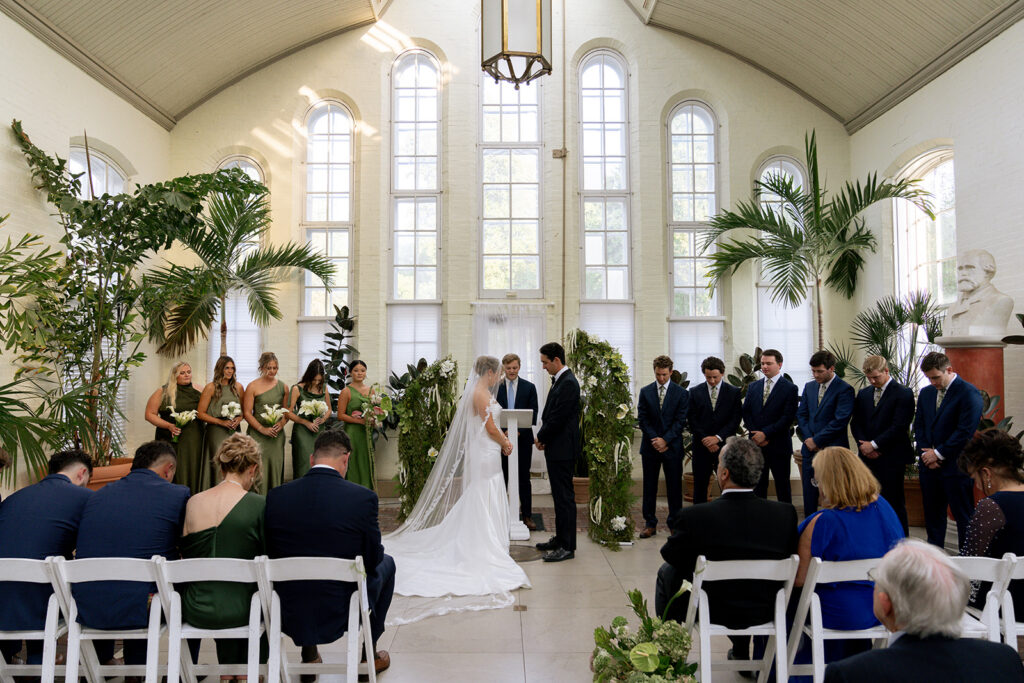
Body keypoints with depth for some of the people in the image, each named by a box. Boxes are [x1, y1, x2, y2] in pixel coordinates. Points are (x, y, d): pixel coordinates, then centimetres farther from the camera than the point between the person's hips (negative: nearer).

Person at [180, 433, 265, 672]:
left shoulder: (192, 503, -3)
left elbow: (186, 555, 8)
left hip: (196, 610, 3)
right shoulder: (259, 504, -14)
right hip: (240, 611, -3)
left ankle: (228, 671, 48)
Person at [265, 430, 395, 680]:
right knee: (386, 563, 25)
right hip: (342, 612, -3)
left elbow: (271, 555, 3)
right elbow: (373, 559, -6)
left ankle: (309, 654, 36)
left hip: (290, 615, 3)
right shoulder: (363, 497, -17)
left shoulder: (276, 496, -9)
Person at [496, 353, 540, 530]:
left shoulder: (529, 387, 4)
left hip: (523, 438, 0)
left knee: (524, 478, 5)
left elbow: (533, 413, -1)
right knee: (501, 477, 6)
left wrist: (519, 431, -15)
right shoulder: (495, 387, 4)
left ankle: (527, 515, 13)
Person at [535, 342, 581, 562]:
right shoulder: (559, 381, 14)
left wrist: (541, 437, -7)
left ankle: (567, 547, 4)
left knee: (564, 497, -3)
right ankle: (560, 538, 28)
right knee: (559, 496, 17)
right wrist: (543, 438, 5)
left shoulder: (568, 383, -18)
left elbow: (557, 418, -21)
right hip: (556, 448, 10)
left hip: (563, 449, -10)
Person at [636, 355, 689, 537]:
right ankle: (650, 523, 15)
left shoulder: (681, 393, 0)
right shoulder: (645, 392, 5)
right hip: (650, 446, 2)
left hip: (672, 446, -1)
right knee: (649, 486, 6)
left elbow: (681, 421, -5)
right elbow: (642, 419, 2)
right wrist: (655, 439, -10)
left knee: (674, 486, 4)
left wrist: (665, 439, -13)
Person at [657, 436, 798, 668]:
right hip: (765, 612, 4)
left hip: (713, 612, -3)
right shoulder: (786, 513, -18)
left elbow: (670, 555, -10)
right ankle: (741, 654, 45)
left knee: (667, 572, 23)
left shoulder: (693, 516, -27)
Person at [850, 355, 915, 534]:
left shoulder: (903, 393, -5)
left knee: (894, 502, 0)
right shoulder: (863, 394, 14)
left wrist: (874, 444, -12)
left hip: (891, 459, -5)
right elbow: (855, 423, 12)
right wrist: (863, 444, -4)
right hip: (867, 457, 5)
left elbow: (899, 427, -12)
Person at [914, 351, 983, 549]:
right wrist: (925, 454, 1)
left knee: (963, 516, 1)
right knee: (932, 516, 12)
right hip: (929, 466, 6)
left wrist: (939, 453, -11)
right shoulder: (926, 393, 12)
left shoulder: (968, 393, -9)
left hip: (955, 466, -6)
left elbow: (966, 431, -15)